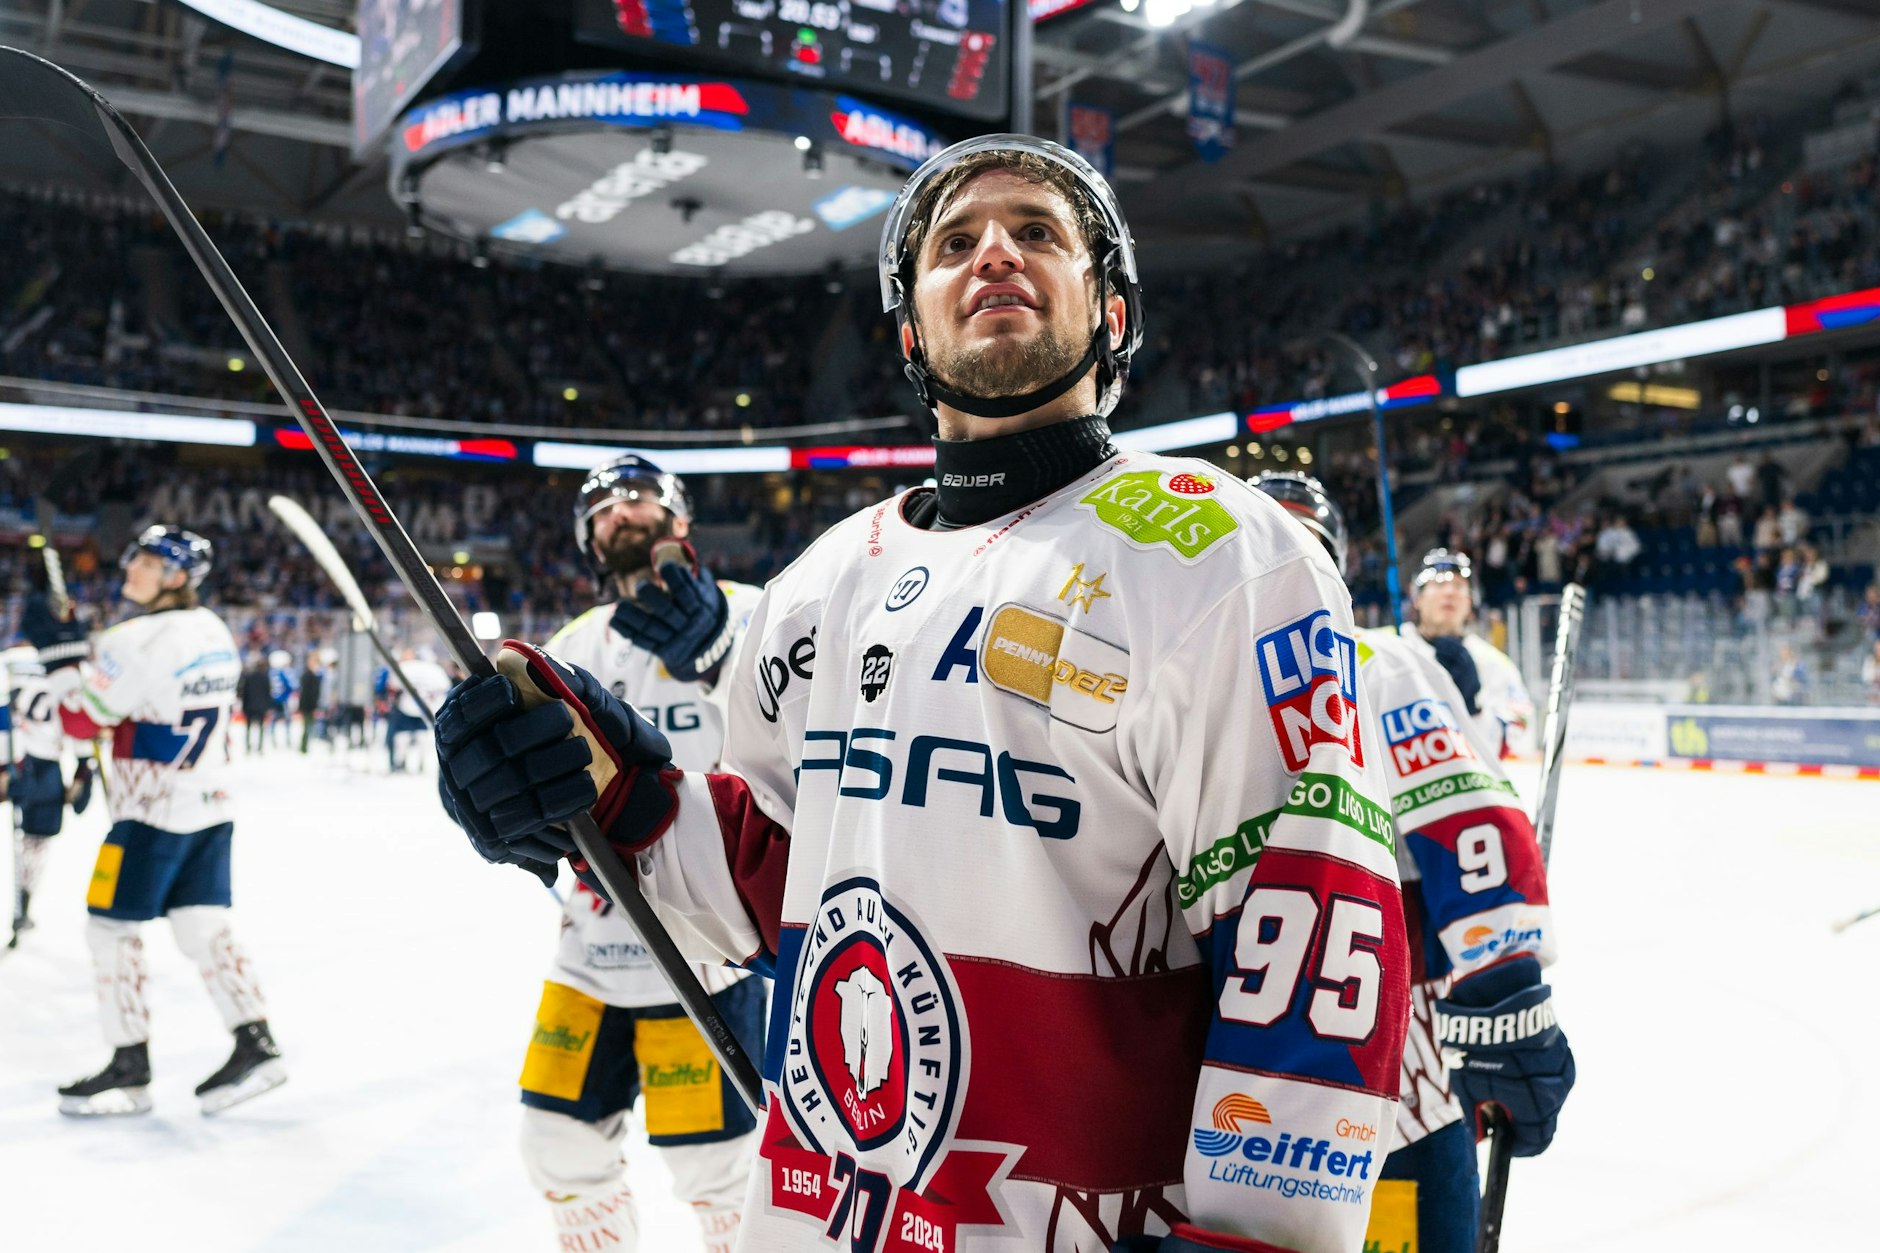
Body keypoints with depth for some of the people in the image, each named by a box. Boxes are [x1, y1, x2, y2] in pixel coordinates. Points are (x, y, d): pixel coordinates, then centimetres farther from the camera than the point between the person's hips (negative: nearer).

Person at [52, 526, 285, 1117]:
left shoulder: (140, 640, -18)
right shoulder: (214, 631, 9)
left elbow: (82, 717, -13)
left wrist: (81, 674, 6)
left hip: (153, 810, -8)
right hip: (210, 806, 8)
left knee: (111, 927, 3)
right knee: (202, 924, 9)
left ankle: (130, 1068, 7)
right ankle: (255, 1045, 5)